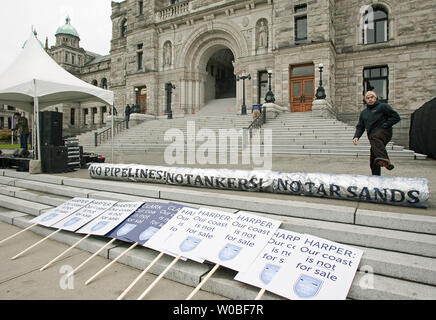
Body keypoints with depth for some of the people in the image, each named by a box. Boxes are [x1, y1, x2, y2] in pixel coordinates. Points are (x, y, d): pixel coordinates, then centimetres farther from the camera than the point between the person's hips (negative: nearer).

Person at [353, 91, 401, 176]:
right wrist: (356, 136, 3)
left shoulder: (383, 106, 7)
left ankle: (385, 160, -62)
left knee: (375, 138, -41)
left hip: (384, 132, -7)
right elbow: (360, 127, 22)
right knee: (373, 161, 4)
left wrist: (385, 125, -11)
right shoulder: (364, 113, 25)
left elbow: (396, 117, 1)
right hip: (373, 137, 7)